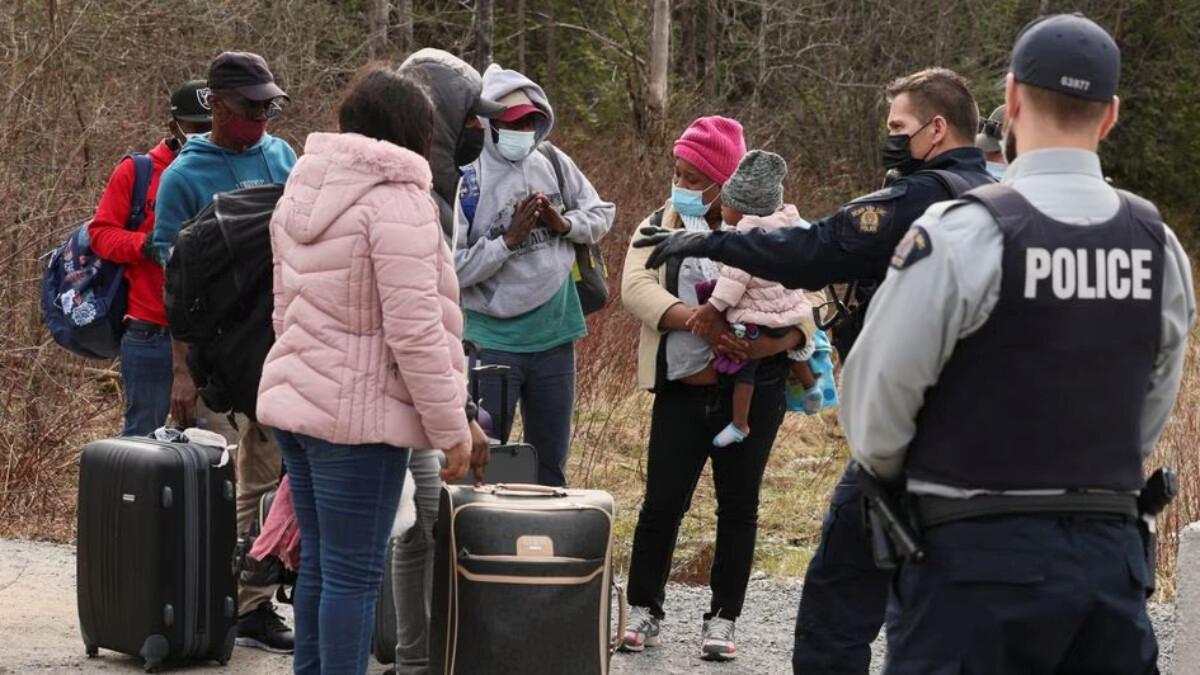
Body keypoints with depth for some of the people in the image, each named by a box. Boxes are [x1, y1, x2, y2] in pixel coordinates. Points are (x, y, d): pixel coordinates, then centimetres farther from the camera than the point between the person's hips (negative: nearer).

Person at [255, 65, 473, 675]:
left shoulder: (301, 191, 13)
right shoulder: (396, 199, -15)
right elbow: (416, 331, -19)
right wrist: (451, 428, -12)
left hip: (292, 400, 9)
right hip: (358, 417, -9)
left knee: (319, 564, 15)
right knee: (353, 575, -4)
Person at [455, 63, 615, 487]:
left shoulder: (552, 163, 1)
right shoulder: (466, 180, -14)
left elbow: (601, 214, 13)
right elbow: (453, 268, -19)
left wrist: (564, 224, -6)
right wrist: (509, 240, -21)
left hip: (554, 335, 5)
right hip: (493, 340, -5)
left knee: (551, 460, 15)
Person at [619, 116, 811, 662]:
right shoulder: (660, 227, 4)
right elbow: (635, 288, -12)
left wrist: (780, 340, -24)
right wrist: (699, 321, -28)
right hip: (683, 391, 1)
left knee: (738, 505, 6)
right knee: (663, 501, 0)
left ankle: (722, 620, 16)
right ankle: (644, 611, 14)